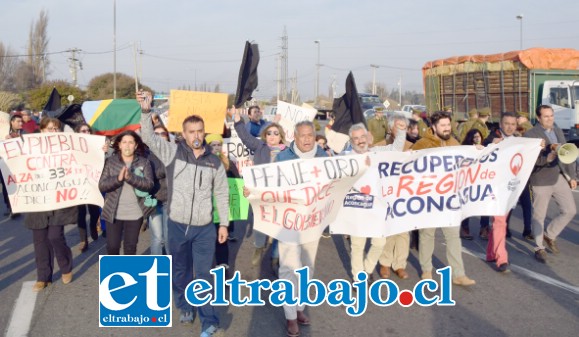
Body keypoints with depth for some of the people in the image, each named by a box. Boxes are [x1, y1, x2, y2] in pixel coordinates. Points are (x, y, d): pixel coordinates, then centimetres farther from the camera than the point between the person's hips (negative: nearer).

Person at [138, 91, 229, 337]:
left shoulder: (214, 162, 1)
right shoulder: (172, 152, -3)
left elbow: (222, 194, 6)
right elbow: (149, 137, -15)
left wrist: (224, 223, 3)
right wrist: (146, 111, -30)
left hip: (205, 227, 0)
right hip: (177, 225, 1)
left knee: (204, 274, 2)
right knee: (180, 270, 16)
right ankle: (185, 306, 38)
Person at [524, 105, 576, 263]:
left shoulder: (558, 131, 13)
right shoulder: (530, 134, -8)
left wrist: (572, 176, 13)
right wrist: (547, 158, -32)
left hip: (560, 177, 6)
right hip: (541, 180, -6)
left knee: (570, 210, 3)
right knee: (539, 216, 3)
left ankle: (549, 234, 25)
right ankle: (539, 248, 17)